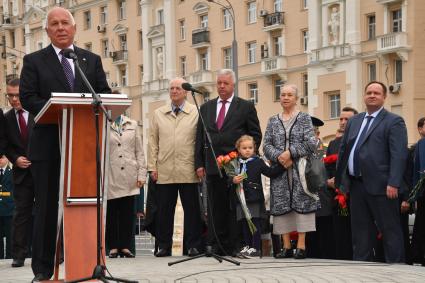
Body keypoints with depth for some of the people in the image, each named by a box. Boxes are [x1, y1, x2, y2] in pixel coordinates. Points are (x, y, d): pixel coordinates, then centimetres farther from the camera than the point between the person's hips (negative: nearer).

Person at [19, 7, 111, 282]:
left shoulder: (92, 60, 14)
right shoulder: (34, 61, 5)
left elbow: (105, 93, 9)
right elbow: (27, 98, -5)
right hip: (49, 145, -2)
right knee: (47, 207, 1)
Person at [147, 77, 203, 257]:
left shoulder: (196, 113, 6)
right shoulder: (158, 114, 14)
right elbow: (153, 141, 12)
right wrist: (152, 166, 5)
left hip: (188, 171, -2)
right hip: (164, 171, 2)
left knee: (192, 209, 0)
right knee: (164, 210, 3)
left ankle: (193, 245, 6)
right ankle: (164, 246, 10)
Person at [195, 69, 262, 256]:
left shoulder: (246, 107, 5)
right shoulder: (206, 108, 15)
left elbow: (255, 135, 4)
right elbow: (200, 138, 14)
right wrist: (199, 163, 5)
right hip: (212, 166, 3)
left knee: (235, 208, -3)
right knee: (215, 208, 4)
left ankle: (234, 246, -1)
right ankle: (217, 246, 6)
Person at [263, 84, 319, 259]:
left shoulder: (304, 118, 4)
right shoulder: (273, 121, 13)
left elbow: (311, 143, -6)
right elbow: (267, 145, 6)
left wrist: (290, 153, -14)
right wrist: (279, 157, -12)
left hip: (300, 171, -3)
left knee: (301, 204, -8)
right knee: (281, 206, 0)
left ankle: (301, 246, -7)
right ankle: (286, 246, 5)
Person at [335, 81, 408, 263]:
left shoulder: (394, 122, -3)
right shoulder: (354, 121, 17)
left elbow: (399, 155, -12)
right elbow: (343, 150, 19)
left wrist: (393, 184, -20)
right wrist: (340, 180, 13)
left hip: (380, 186, -6)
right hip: (356, 185, 7)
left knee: (390, 229, -2)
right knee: (360, 230, 10)